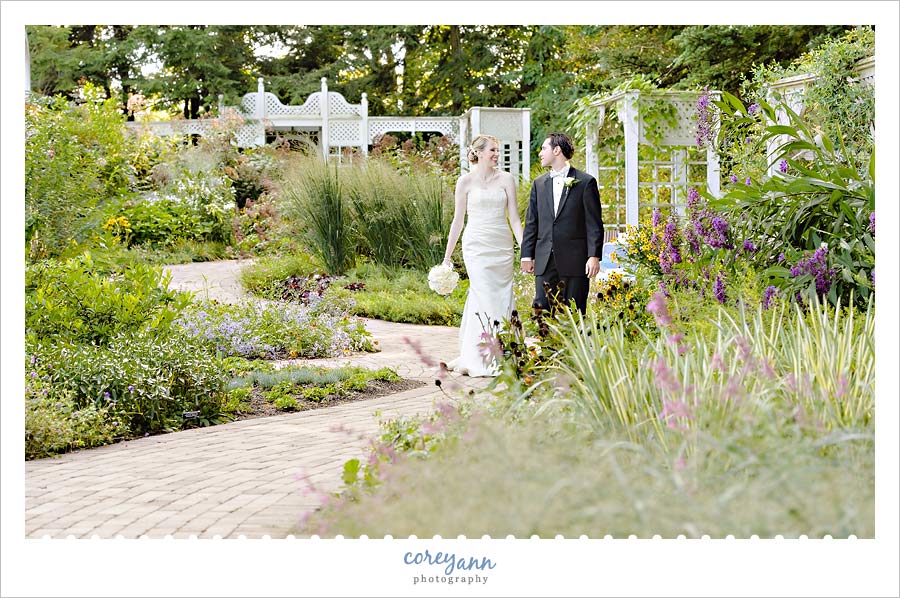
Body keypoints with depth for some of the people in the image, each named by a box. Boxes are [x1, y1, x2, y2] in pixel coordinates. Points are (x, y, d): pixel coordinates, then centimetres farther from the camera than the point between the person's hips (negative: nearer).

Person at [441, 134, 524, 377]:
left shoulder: (506, 179, 6)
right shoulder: (466, 181, 1)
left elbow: (514, 217, 3)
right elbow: (458, 220, 6)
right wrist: (447, 256, 7)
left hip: (502, 245, 3)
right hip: (477, 245, -3)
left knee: (502, 299, 3)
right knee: (486, 298, -11)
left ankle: (469, 357, 12)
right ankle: (483, 359, -6)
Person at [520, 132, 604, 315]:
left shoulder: (586, 182, 0)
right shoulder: (539, 183, 14)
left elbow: (594, 223, -3)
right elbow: (531, 222, 15)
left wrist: (594, 256, -10)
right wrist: (527, 255, 9)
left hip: (575, 260, -4)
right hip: (545, 261, 4)